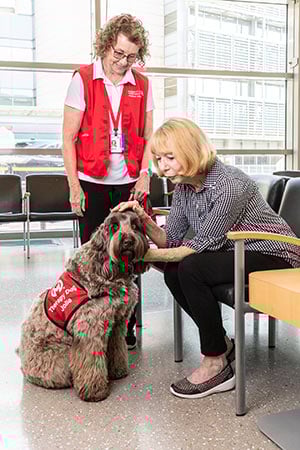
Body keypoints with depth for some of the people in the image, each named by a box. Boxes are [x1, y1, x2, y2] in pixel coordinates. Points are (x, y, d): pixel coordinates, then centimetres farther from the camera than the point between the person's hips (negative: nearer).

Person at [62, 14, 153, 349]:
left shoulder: (142, 85, 8)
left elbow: (147, 136, 12)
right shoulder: (83, 79, -1)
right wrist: (74, 185, -8)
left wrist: (144, 175, -2)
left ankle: (125, 328, 13)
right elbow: (68, 137, -3)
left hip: (129, 183, 2)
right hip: (92, 183, -2)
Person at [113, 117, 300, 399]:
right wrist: (143, 218, -20)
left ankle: (216, 366, -12)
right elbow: (171, 239, -2)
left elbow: (203, 245, -25)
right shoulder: (183, 187, -1)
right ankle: (222, 345, 11)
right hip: (236, 253, 9)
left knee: (191, 268, -25)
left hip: (274, 256, -9)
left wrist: (148, 255, -26)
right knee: (173, 272, -6)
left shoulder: (231, 185, -27)